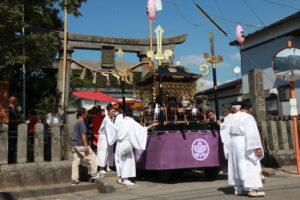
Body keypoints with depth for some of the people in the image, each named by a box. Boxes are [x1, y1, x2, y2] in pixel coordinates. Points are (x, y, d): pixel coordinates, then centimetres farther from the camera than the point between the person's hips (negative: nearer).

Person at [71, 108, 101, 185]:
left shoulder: (76, 122, 17)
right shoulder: (81, 122, -12)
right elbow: (83, 134, -18)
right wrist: (86, 145, -18)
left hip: (74, 144, 9)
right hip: (80, 145, -9)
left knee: (75, 161, 8)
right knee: (92, 157, 3)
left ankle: (74, 179, 9)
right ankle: (94, 174, 10)